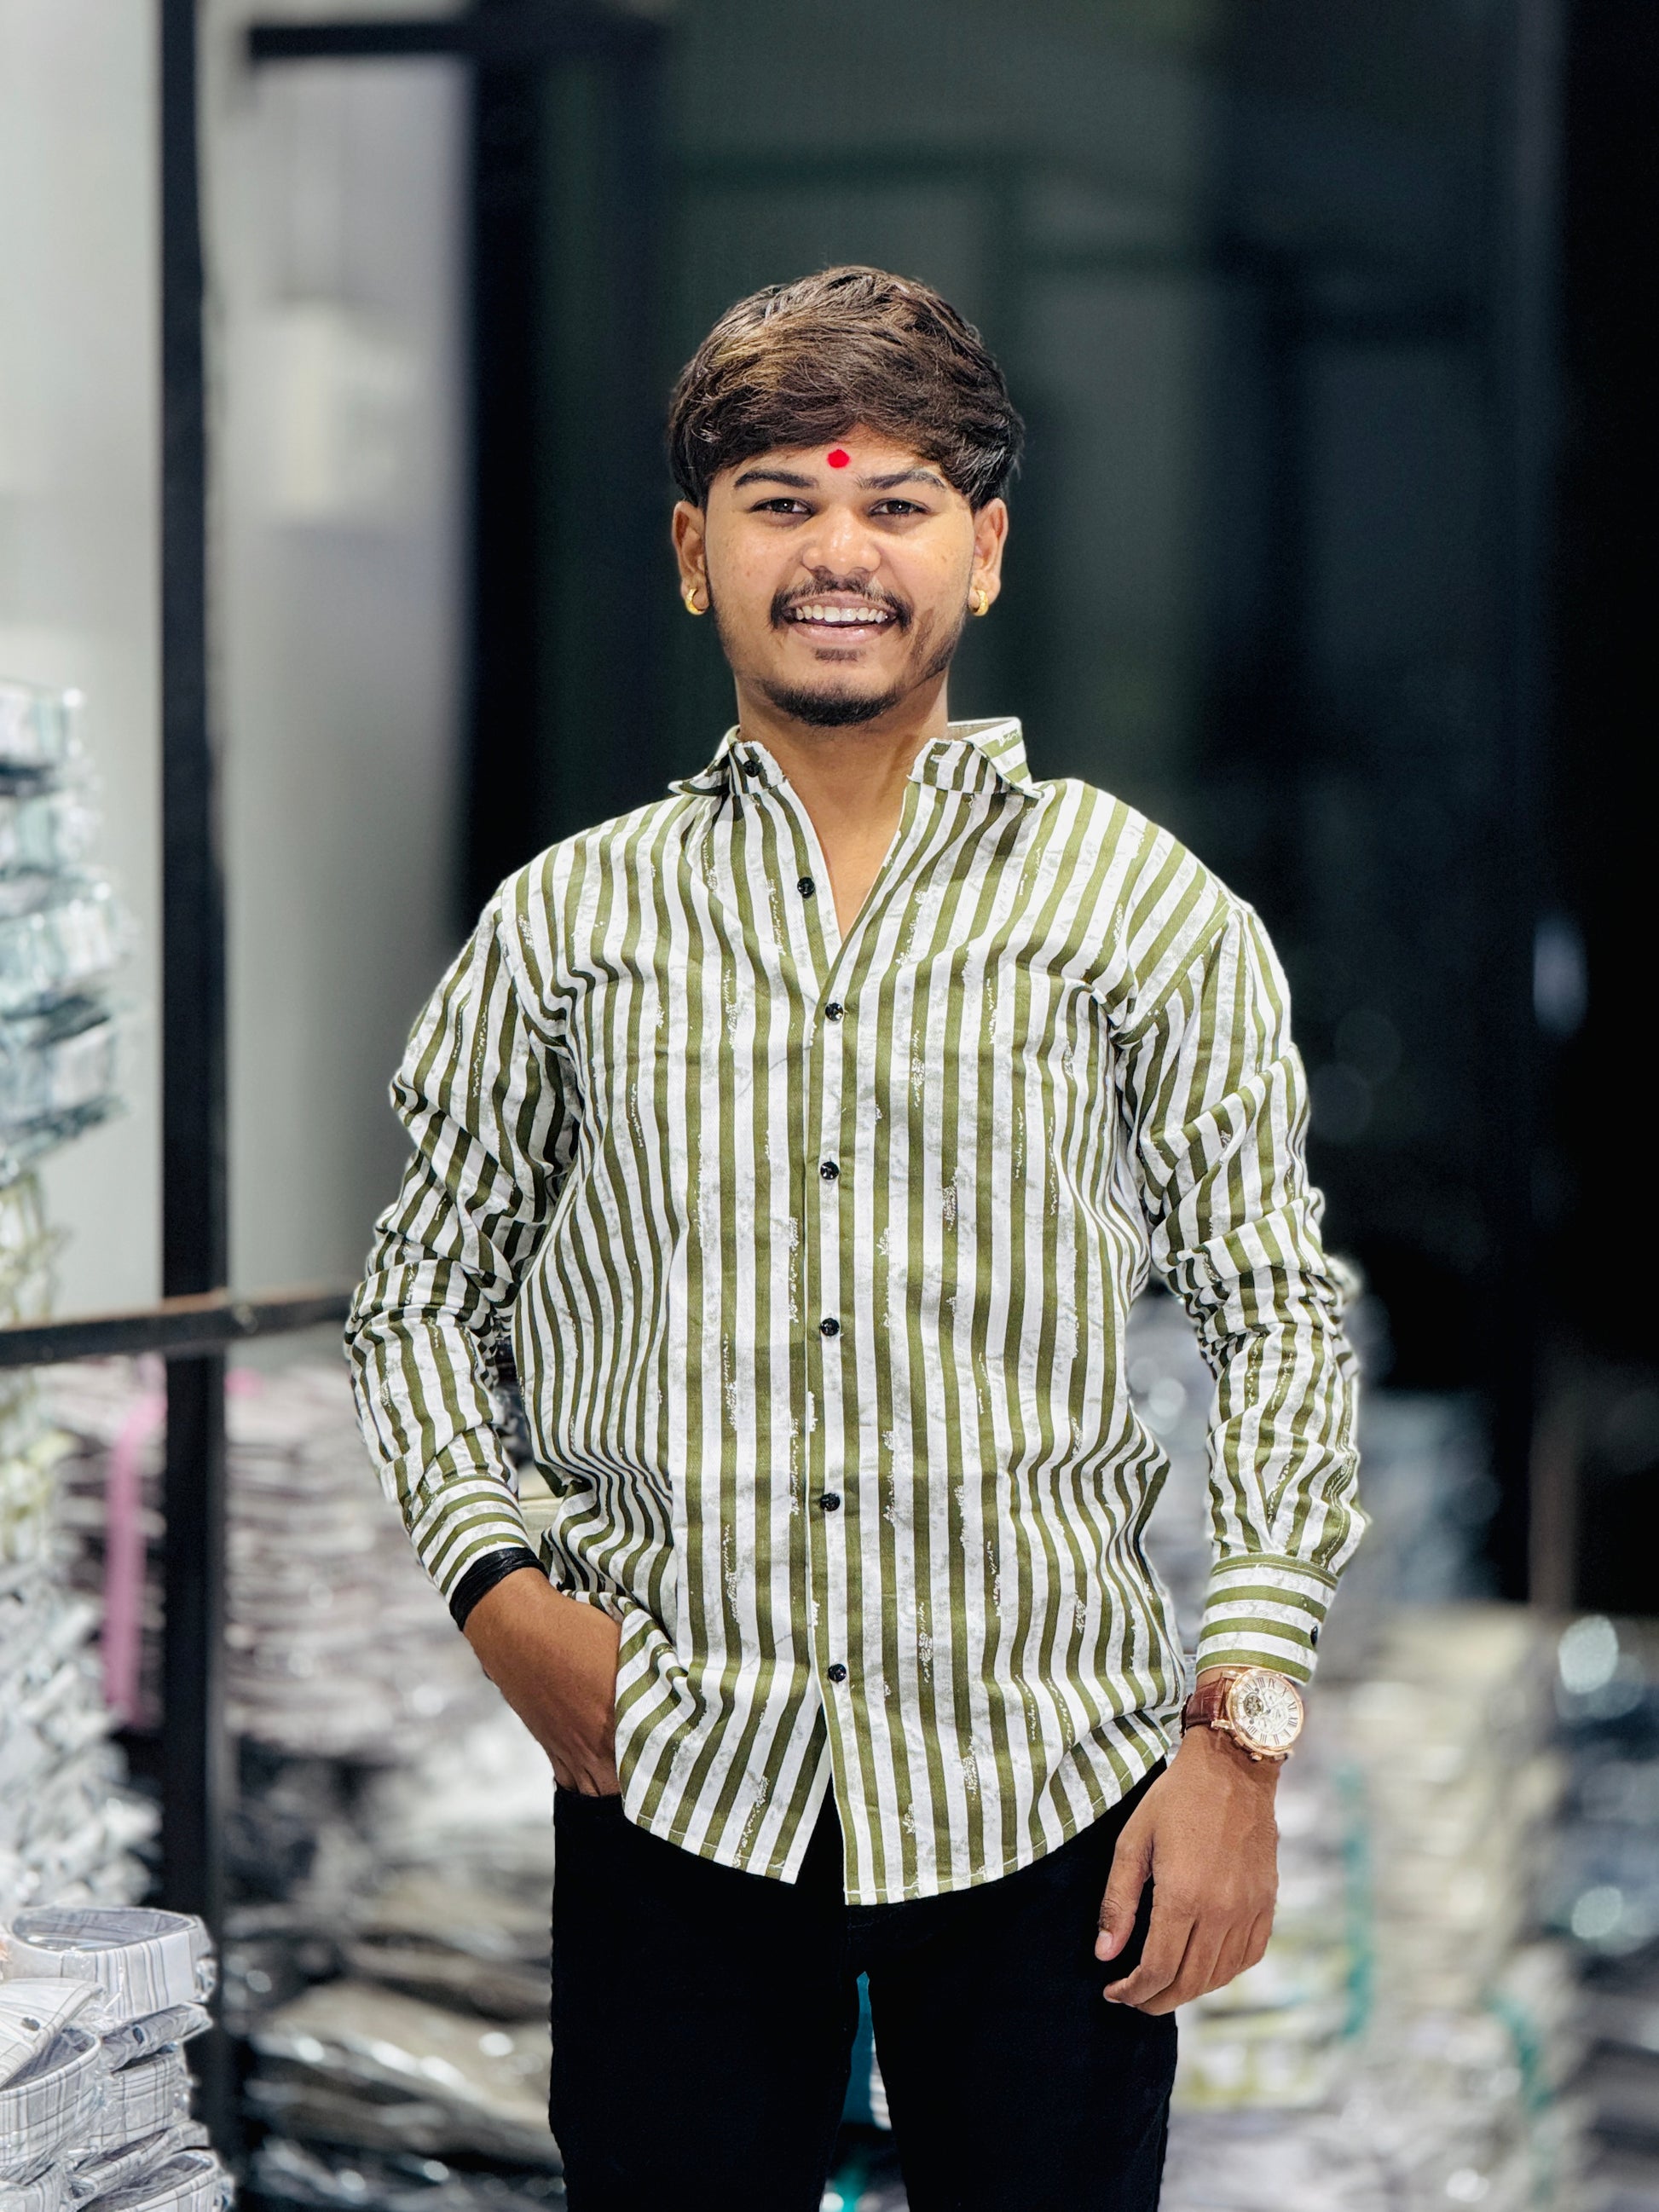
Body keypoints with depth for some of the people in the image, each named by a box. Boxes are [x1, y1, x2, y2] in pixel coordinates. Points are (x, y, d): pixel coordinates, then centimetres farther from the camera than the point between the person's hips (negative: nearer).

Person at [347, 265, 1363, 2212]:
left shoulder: (1149, 913, 2)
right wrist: (496, 1584, -2)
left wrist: (1242, 1732, -5)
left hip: (1049, 1786, -1)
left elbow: (1277, 1320, 3)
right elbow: (425, 1286, 14)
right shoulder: (569, 922, 6)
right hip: (674, 1779, 1)